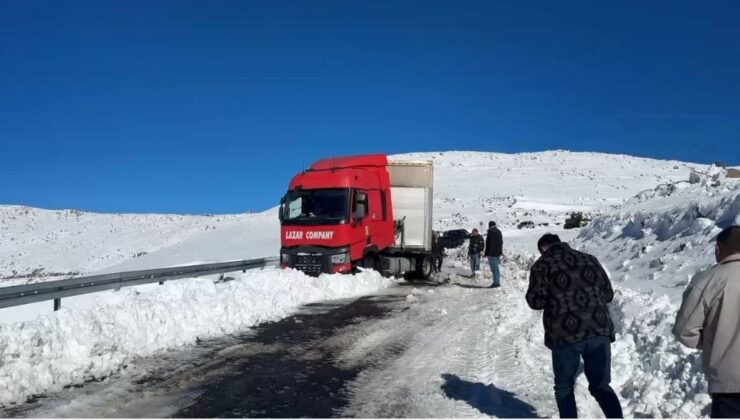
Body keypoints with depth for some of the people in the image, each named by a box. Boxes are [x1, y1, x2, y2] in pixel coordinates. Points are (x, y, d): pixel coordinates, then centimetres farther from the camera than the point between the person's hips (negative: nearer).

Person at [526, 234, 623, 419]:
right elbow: (608, 294, 15)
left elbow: (536, 301, -5)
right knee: (600, 386, 16)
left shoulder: (542, 265, 1)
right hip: (599, 331, 4)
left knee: (564, 387, 17)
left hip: (565, 334, -3)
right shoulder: (589, 259, 14)